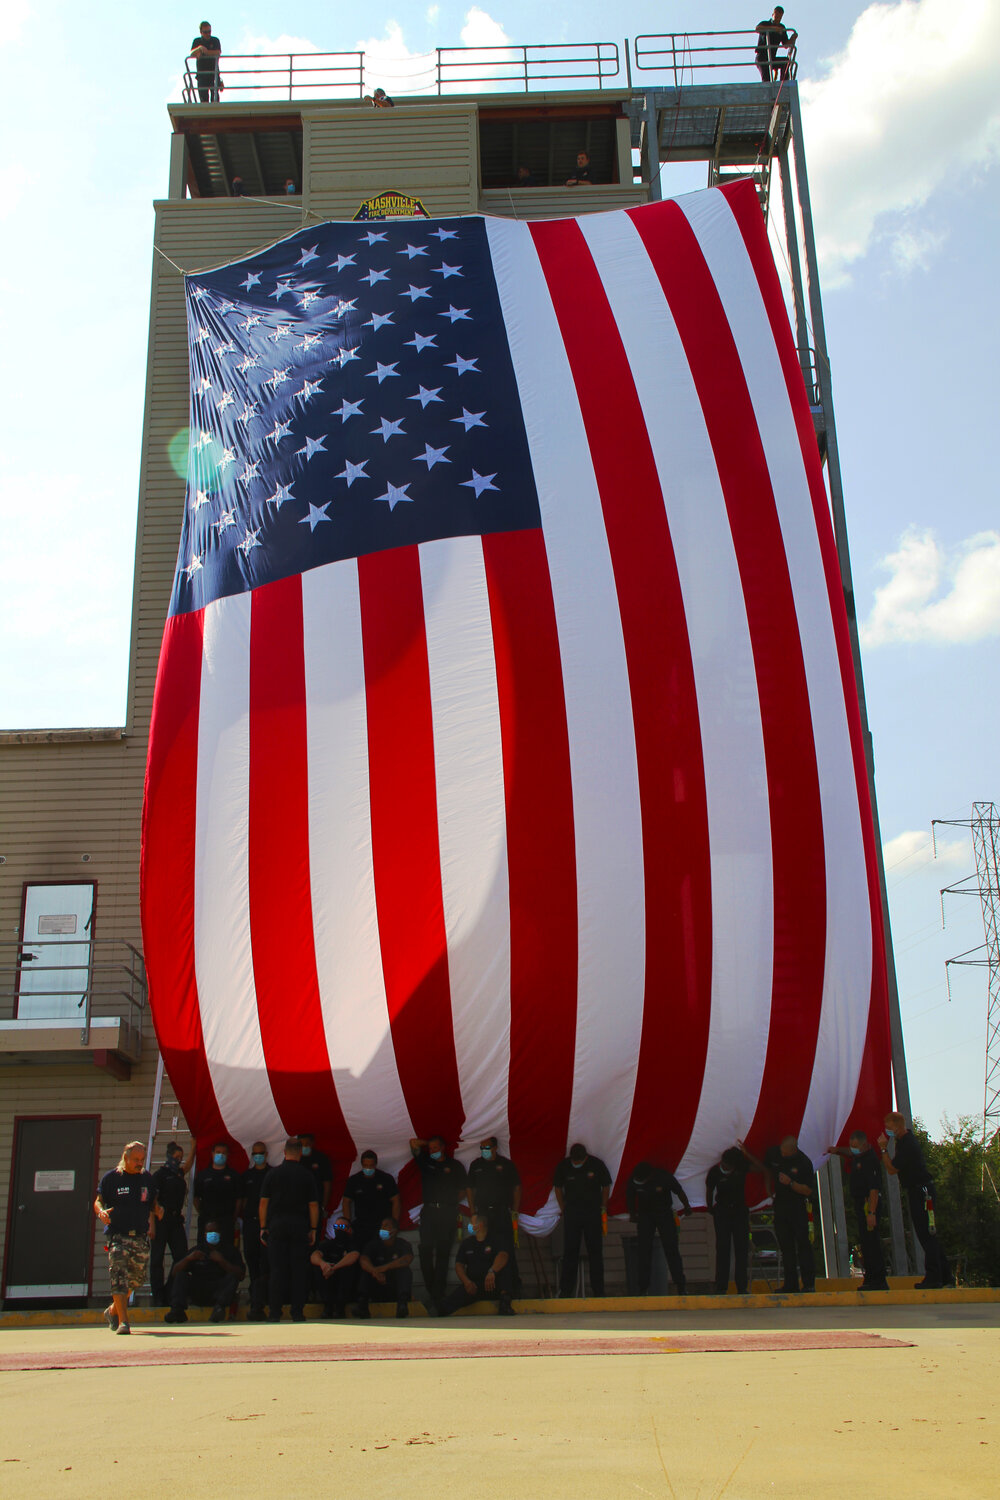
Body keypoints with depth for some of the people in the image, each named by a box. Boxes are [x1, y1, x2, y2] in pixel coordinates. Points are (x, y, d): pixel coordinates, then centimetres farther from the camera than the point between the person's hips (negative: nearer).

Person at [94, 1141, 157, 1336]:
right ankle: (123, 1322, -14)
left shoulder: (147, 1179, 11)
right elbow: (98, 1201, 2)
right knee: (119, 1277, -15)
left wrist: (152, 1226, 10)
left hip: (141, 1237, 4)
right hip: (118, 1235, -4)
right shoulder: (110, 1178, 1)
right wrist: (101, 1212, -20)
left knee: (136, 1279, 8)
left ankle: (113, 1311, 29)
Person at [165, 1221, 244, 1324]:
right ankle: (177, 1310, -36)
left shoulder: (229, 1251, 10)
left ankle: (219, 1307, -48)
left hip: (220, 1290, -2)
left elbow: (241, 1275, -6)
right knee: (181, 1276, -17)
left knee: (232, 1277, -28)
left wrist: (222, 1261, -14)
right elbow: (175, 1272, 6)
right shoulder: (196, 1250, 16)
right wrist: (188, 1259, -12)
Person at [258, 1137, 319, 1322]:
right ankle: (297, 1311, 3)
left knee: (277, 1269, 3)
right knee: (299, 1269, 4)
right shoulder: (307, 1175, 1)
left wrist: (263, 1227, 7)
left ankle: (274, 1312, 2)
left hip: (277, 1224, 1)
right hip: (300, 1225, -1)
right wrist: (313, 1229, 7)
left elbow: (263, 1202, 1)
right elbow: (313, 1204, 0)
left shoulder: (273, 1173, 2)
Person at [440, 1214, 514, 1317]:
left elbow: (503, 1255, -19)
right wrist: (466, 1281, -13)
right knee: (446, 1305, -26)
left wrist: (492, 1272, -38)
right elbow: (459, 1265, 8)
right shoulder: (467, 1243, 15)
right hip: (472, 1284, 2)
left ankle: (505, 1300, -33)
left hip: (493, 1285, -2)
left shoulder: (494, 1240, 2)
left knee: (504, 1263, -30)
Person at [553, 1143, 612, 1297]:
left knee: (595, 1252, 2)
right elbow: (558, 1187, 8)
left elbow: (606, 1186, 5)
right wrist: (563, 1208, 6)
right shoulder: (563, 1166, -6)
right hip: (571, 1213, 1)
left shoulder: (596, 1164, -9)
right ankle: (566, 1289, 10)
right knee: (570, 1251, 2)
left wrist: (603, 1208, 5)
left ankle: (598, 1290, 9)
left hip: (593, 1213, -1)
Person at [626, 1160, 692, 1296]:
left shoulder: (664, 1176, -24)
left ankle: (681, 1285, 1)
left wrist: (687, 1207, 8)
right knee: (643, 1250, -6)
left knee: (671, 1249, -7)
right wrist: (632, 1214, 12)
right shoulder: (633, 1181, -17)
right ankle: (643, 1287, 1)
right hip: (645, 1215, 2)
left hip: (665, 1213, -2)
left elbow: (679, 1192, -5)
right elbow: (629, 1198, 4)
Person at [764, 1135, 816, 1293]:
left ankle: (809, 1283, -4)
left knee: (802, 1243, -7)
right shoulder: (773, 1154, -2)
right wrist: (770, 1189, 16)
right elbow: (766, 1169, 20)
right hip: (779, 1204, 4)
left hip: (798, 1206, -4)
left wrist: (791, 1183, -25)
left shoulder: (804, 1162, -14)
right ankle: (790, 1284, 9)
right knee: (785, 1245, 5)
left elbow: (809, 1190, -13)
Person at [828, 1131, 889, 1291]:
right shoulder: (858, 1155, 11)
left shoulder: (871, 1160, -20)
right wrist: (837, 1150, 20)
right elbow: (849, 1153, 38)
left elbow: (874, 1189, -25)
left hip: (869, 1204, -10)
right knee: (865, 1242, 13)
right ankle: (870, 1279, 19)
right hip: (860, 1204, 10)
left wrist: (872, 1213, -28)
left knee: (871, 1242, -10)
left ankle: (879, 1281, -9)